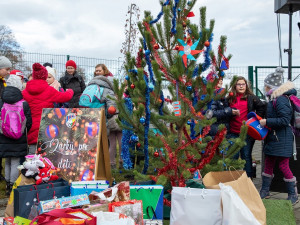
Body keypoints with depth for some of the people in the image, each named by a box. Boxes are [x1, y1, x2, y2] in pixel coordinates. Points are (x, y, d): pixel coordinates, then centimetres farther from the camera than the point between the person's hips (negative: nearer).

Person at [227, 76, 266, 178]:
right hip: (233, 132, 2)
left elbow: (262, 107, 9)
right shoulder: (230, 98, 9)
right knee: (233, 156, 6)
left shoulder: (251, 98, 5)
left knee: (246, 156, 6)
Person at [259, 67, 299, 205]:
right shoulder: (274, 98, 12)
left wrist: (267, 122, -19)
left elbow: (285, 120, -23)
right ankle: (264, 192, 24)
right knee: (268, 164, 13)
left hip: (282, 139, -10)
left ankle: (293, 196, 12)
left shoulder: (281, 100, -18)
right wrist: (264, 121, 11)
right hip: (273, 137, 10)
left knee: (283, 166, -3)